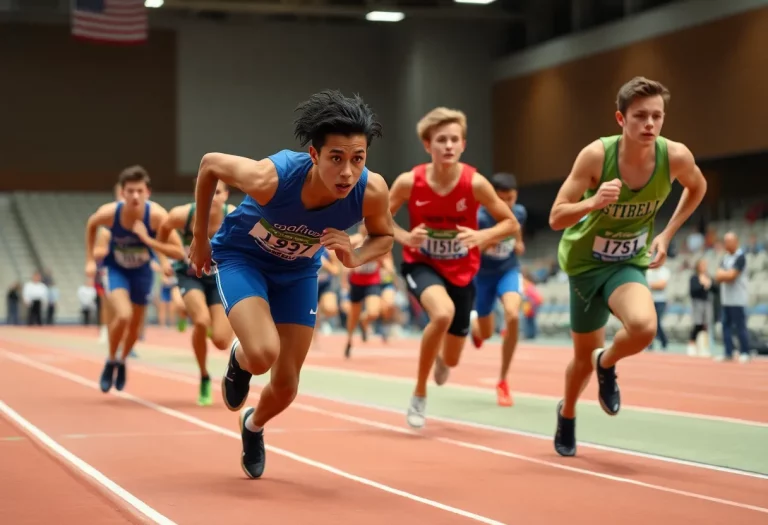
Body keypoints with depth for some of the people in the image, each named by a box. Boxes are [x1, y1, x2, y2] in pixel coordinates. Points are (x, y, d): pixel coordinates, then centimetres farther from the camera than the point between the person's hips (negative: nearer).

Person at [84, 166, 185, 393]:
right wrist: (90, 260, -1)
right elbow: (91, 225, -2)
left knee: (135, 325, 14)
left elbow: (179, 252, -28)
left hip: (142, 272, 2)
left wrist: (148, 240, -38)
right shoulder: (109, 213, -28)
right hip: (116, 269, -2)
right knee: (123, 315, -26)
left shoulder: (157, 215, -30)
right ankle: (111, 361, 1)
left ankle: (122, 361, 46)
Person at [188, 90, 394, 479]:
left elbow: (384, 236, -7)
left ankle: (253, 426, 44)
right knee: (263, 354, -28)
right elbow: (209, 163, -17)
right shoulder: (270, 178, -38)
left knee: (286, 386, 8)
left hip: (298, 269, 3)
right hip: (241, 256, -3)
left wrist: (355, 257, -29)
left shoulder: (372, 191, -30)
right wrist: (199, 238, -7)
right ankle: (239, 358, 11)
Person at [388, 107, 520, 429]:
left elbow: (511, 224, -8)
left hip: (461, 271, 2)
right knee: (443, 313, -37)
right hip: (422, 265, -2)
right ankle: (419, 394, -15)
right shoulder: (409, 182, -18)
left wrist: (482, 236, -27)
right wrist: (405, 237, -22)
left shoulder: (475, 183, -18)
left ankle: (441, 361, 54)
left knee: (452, 359, 10)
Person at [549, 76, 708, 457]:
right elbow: (556, 218, -22)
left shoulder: (676, 156, -17)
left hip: (629, 263, 1)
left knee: (644, 327, -30)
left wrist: (667, 234, 0)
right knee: (585, 355, 11)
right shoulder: (596, 155, -24)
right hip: (586, 259, -1)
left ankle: (606, 365, 7)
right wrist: (593, 202, -41)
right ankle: (567, 415, 45)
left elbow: (697, 187, 8)